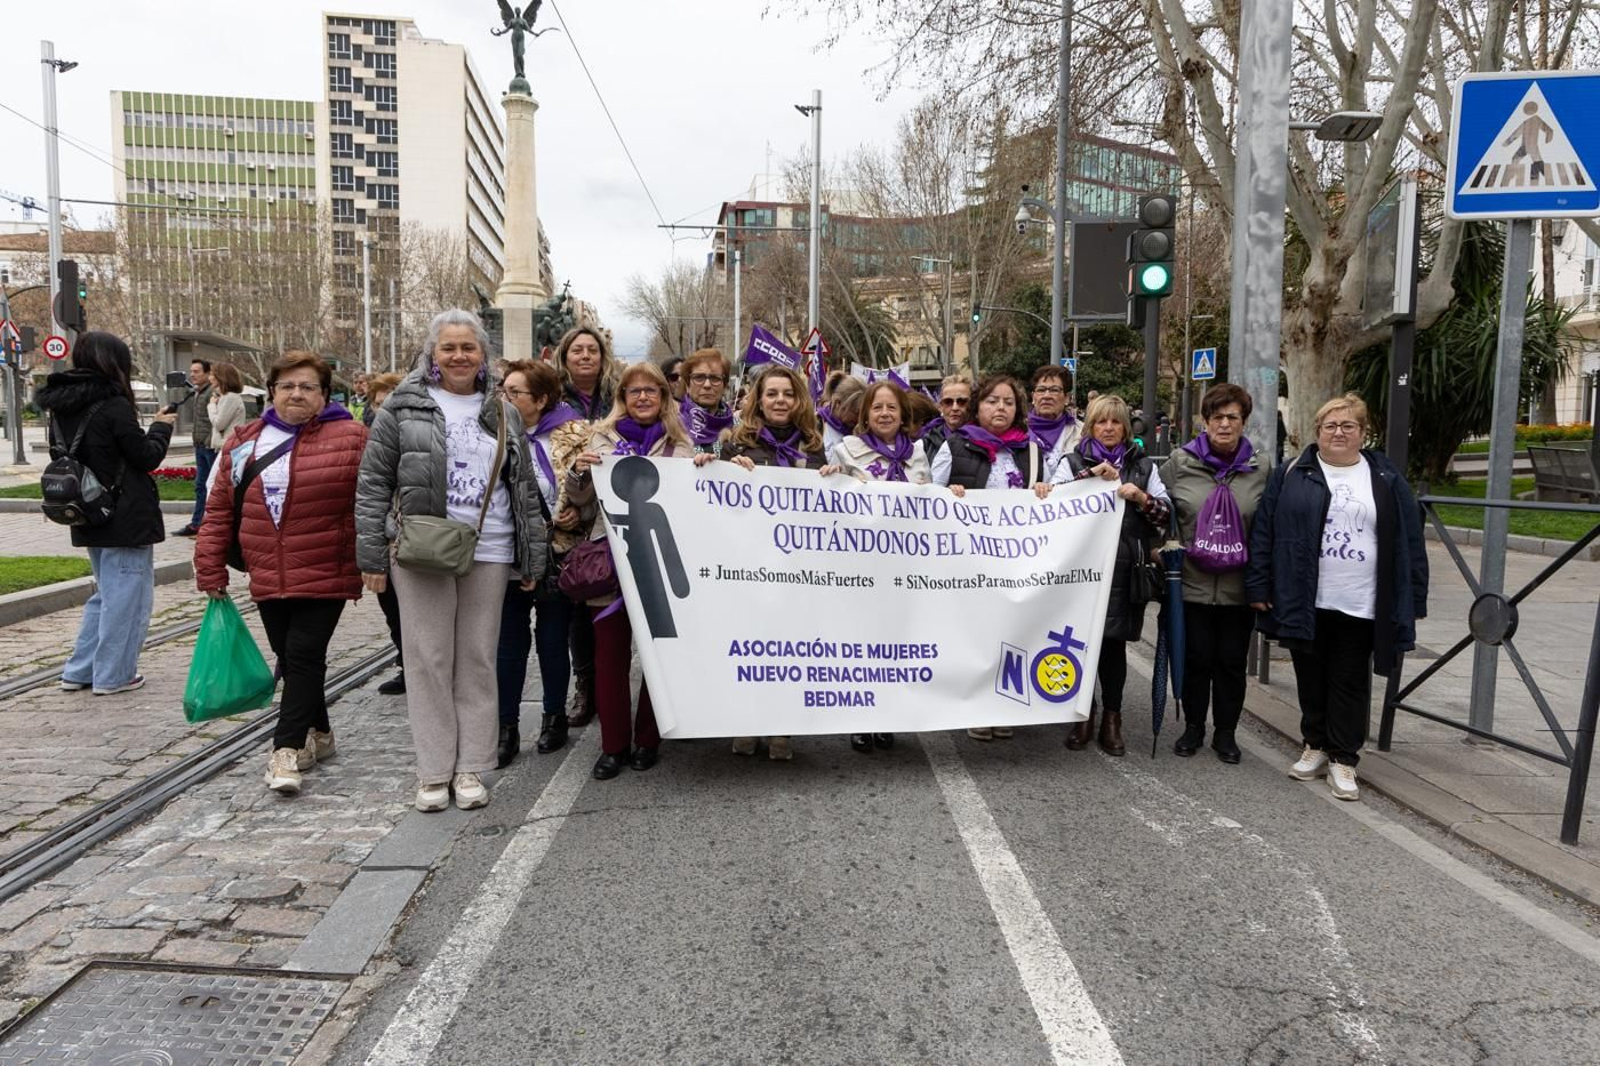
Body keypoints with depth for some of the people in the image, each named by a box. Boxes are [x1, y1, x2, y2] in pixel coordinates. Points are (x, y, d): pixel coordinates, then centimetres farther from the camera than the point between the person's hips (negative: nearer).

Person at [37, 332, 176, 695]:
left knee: (107, 593, 21)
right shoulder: (114, 405, -17)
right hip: (126, 518, -8)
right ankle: (113, 675, 9)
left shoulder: (60, 407, 6)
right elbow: (147, 457, -12)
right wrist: (161, 427, 5)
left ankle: (79, 671, 23)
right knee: (127, 596, 3)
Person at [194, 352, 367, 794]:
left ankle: (287, 749, -2)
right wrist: (211, 567, 8)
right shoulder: (243, 442, 9)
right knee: (289, 659, 14)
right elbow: (220, 508, 11)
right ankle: (318, 733, 31)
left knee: (304, 656, -8)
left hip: (325, 575, -5)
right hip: (268, 577, 5)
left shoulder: (351, 437, -5)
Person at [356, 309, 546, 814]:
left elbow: (525, 488, 14)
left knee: (478, 660, 6)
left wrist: (532, 558, 9)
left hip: (488, 552, 2)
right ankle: (433, 771, 13)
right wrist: (372, 554, -4)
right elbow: (373, 482, 2)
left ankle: (471, 767, 16)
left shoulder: (503, 413, 12)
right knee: (428, 659, 3)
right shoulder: (403, 407, 3)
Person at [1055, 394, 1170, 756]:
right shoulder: (1073, 462, 9)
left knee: (1114, 643, 4)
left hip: (1125, 570, 1)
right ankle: (1083, 715, 20)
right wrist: (1091, 475, -14)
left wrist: (1141, 498, -11)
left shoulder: (1144, 465, 13)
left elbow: (1166, 512, 7)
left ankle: (1111, 719, 18)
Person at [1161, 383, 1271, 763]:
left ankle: (1225, 732, 26)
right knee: (1196, 660, 9)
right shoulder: (1179, 463, -2)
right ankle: (1193, 727, 26)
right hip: (1193, 583, -1)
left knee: (1232, 661, 10)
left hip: (1239, 587, 1)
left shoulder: (1260, 470, 2)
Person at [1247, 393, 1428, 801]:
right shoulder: (1292, 475, 2)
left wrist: (1413, 600, 0)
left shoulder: (1386, 480, 5)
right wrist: (1259, 587, -5)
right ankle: (1316, 745, 27)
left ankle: (1343, 759, 14)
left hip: (1361, 607, 0)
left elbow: (1409, 542, 4)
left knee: (1351, 685, 5)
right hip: (1305, 602, 0)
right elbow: (1264, 533, 0)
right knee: (1311, 680, 11)